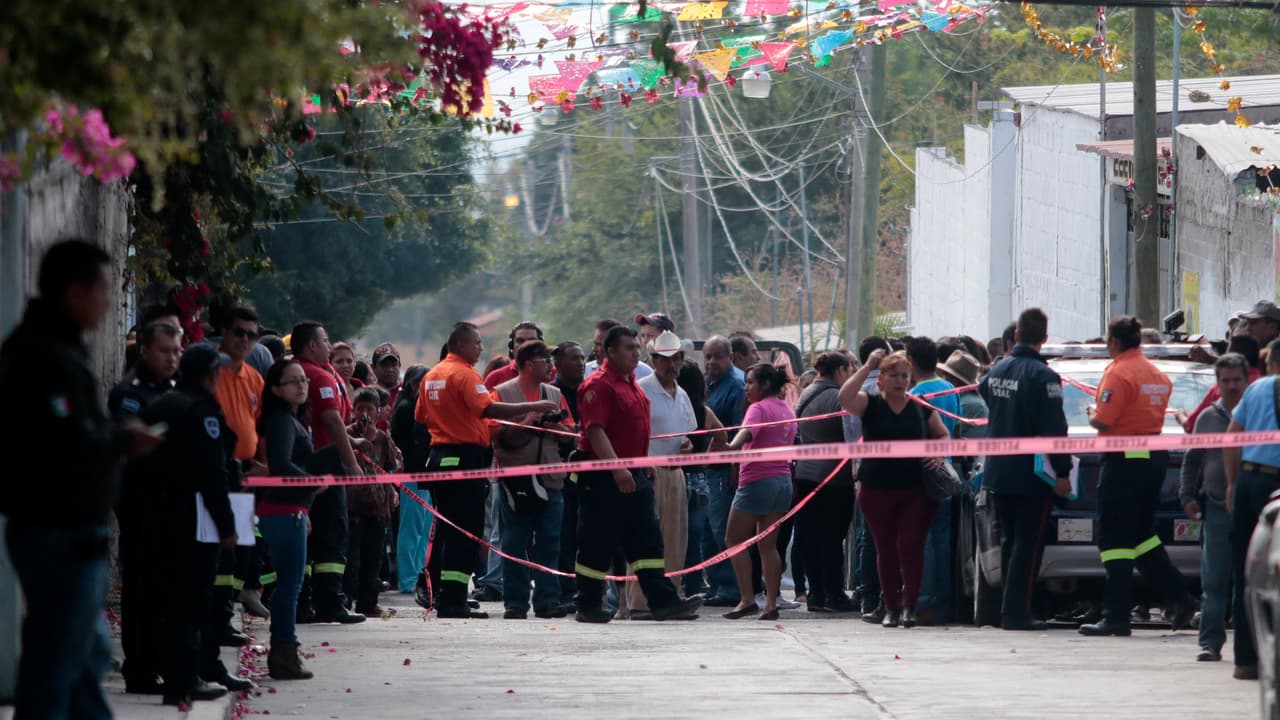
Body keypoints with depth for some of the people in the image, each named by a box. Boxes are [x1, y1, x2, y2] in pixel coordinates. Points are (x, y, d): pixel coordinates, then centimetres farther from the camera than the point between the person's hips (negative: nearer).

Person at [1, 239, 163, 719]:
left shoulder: (50, 345, 14)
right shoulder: (47, 356, -19)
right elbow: (69, 446, -28)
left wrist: (116, 436, 1)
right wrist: (123, 440, -10)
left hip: (66, 530, 11)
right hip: (61, 534, -11)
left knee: (89, 653, 19)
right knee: (54, 662, -7)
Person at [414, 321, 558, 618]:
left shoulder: (432, 376, 14)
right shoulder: (464, 374, -12)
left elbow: (420, 416, 19)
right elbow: (488, 408, -23)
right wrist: (533, 407, -23)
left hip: (440, 455, 9)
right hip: (466, 455, -9)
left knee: (446, 530, 13)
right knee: (466, 532, -6)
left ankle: (445, 598, 15)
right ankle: (453, 601, -9)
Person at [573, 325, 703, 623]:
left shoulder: (631, 385, 18)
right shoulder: (598, 385, -13)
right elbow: (595, 431, -21)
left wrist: (644, 468, 23)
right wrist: (617, 469, -28)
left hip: (634, 476, 9)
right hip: (605, 478, -9)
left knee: (648, 542, 4)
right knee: (597, 544, -1)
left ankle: (663, 601, 1)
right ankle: (588, 606, 6)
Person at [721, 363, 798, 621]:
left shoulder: (759, 408, -9)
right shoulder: (788, 412, 17)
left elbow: (747, 432, -29)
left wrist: (731, 447, -47)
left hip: (757, 481, -8)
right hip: (784, 480, 8)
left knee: (734, 540, 1)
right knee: (768, 544, 9)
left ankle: (747, 599, -9)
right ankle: (771, 604, 2)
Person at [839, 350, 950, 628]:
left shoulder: (922, 409, 6)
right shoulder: (871, 405, 1)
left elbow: (942, 435, 17)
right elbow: (845, 397, -17)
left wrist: (940, 454, -5)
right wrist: (867, 367, -16)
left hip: (915, 490, 0)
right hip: (876, 490, 0)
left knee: (910, 544, -11)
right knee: (886, 550, 6)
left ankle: (910, 605, -6)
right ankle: (891, 608, 14)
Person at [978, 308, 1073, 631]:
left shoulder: (997, 370, 6)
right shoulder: (1042, 376, -16)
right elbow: (1054, 430, -18)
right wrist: (1062, 472, -15)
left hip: (997, 472, 7)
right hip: (1030, 477, -7)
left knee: (1010, 541, 15)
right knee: (1027, 544, -3)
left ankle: (1010, 608, 17)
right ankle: (1016, 611, -7)